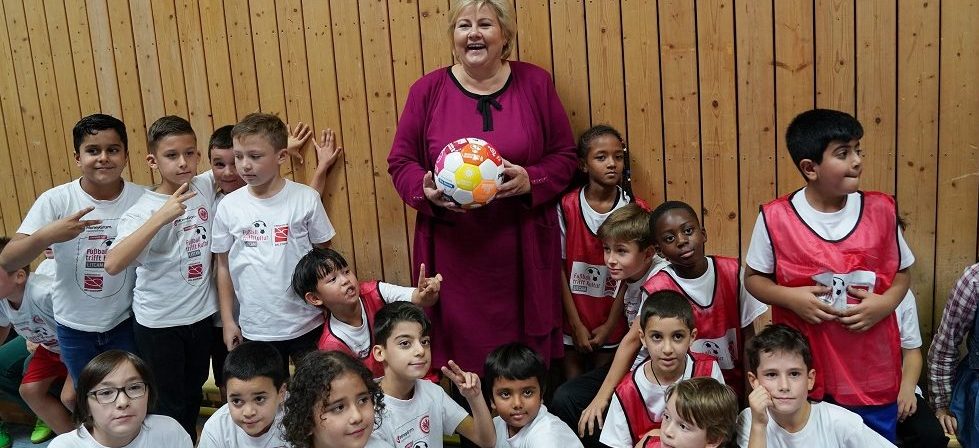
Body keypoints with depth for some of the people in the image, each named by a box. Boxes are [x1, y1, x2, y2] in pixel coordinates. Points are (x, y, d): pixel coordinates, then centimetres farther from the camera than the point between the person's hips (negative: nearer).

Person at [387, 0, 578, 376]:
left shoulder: (535, 83, 5)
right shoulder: (427, 90, 3)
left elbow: (564, 157, 8)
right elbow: (400, 163, 8)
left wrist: (530, 180, -13)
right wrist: (427, 190, -14)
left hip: (522, 253, 1)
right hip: (453, 253, 0)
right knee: (459, 353, 1)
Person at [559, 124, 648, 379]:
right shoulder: (567, 207, -6)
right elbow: (560, 266, -5)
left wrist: (610, 325, -5)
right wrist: (576, 325, -6)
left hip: (612, 322, 0)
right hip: (573, 319, 0)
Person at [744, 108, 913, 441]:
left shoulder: (881, 210, -3)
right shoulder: (775, 218, -9)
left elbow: (901, 272, 9)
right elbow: (753, 277, 3)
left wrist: (885, 303, -10)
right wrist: (790, 297, -15)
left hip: (871, 373, 2)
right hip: (802, 371, -2)